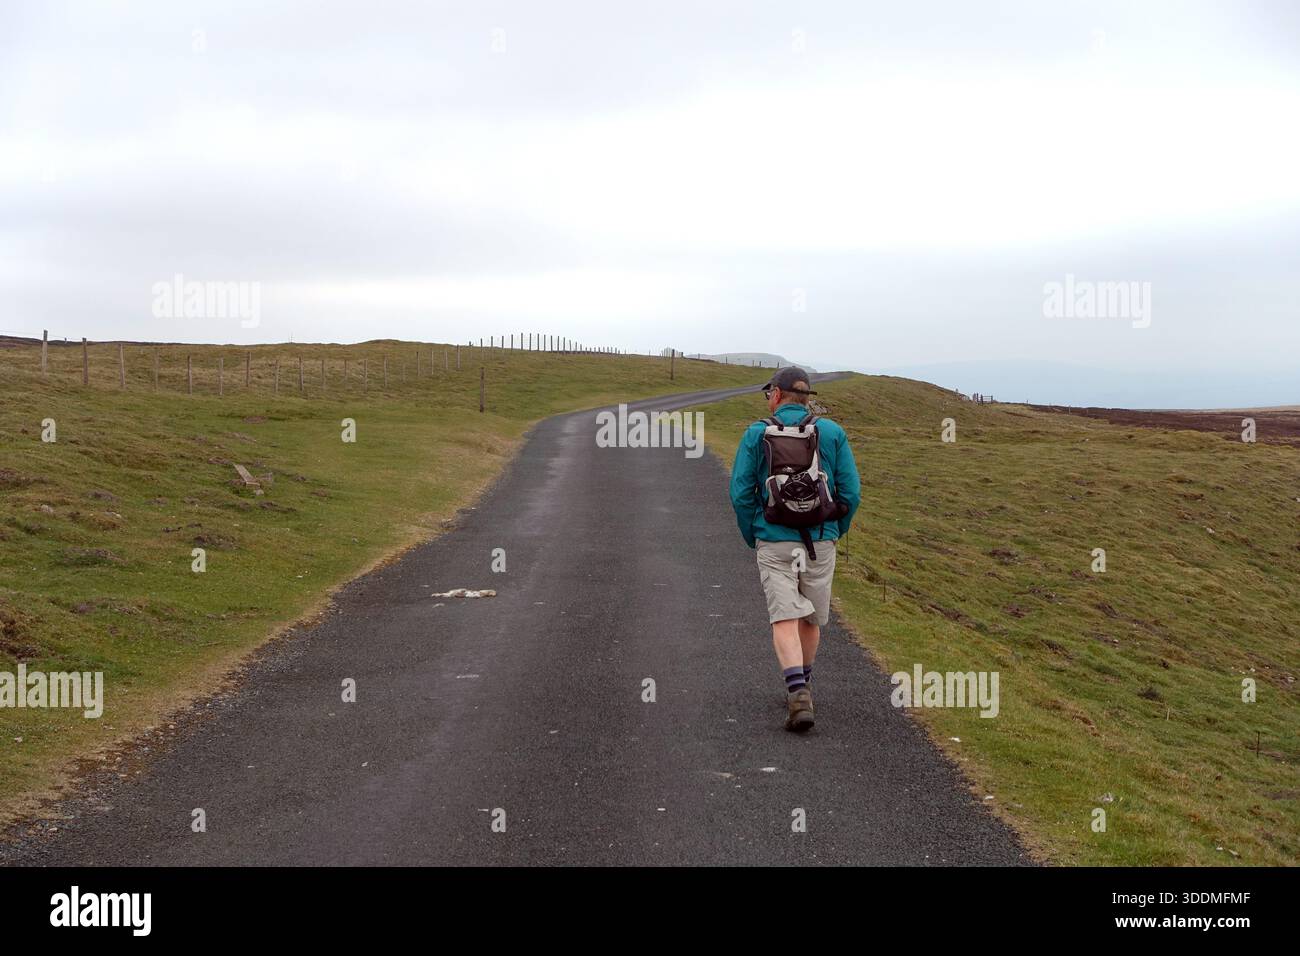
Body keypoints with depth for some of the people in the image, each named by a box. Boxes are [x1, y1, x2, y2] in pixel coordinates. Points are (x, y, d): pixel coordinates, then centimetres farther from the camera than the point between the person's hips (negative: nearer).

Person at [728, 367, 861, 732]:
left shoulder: (756, 434, -2)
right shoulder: (832, 433, 1)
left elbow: (741, 493, -2)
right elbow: (851, 491, -1)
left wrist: (752, 538, 11)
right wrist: (836, 532, 14)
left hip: (775, 542, -2)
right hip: (820, 542, 2)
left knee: (785, 621, -6)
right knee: (810, 619, 18)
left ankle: (798, 694, -23)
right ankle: (802, 686, 33)